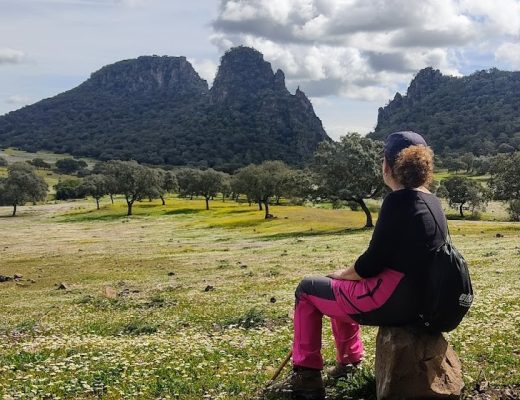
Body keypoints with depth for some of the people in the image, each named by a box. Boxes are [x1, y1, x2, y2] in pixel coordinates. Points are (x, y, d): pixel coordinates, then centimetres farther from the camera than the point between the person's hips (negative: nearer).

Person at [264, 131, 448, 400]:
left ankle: (306, 378, 11)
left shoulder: (398, 200, -19)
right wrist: (347, 275, 16)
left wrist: (341, 274, 2)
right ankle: (349, 361, 37)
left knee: (307, 289, 10)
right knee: (341, 288, 30)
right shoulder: (433, 202, 8)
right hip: (416, 299, 9)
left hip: (391, 300, -9)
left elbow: (373, 261, -18)